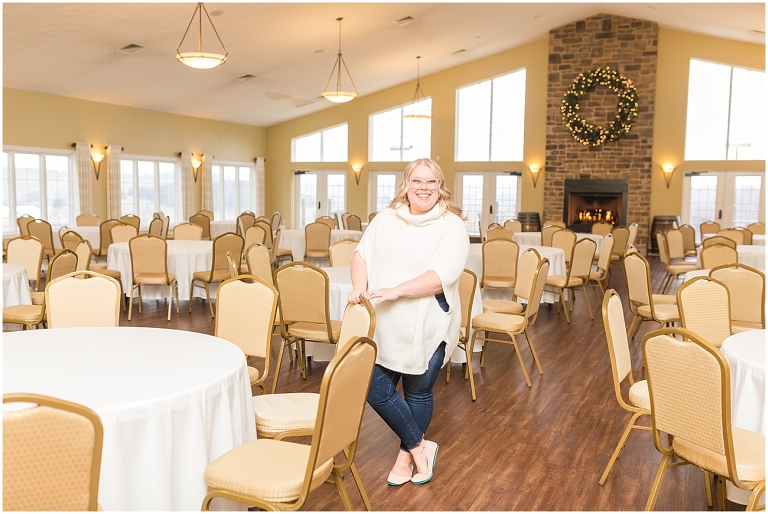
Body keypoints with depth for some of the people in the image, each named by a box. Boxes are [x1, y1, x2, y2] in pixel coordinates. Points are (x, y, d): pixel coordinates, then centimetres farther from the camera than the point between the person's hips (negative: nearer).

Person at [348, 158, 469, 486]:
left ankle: (407, 454, 35)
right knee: (376, 391, 3)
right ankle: (420, 447, 23)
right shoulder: (385, 219, 7)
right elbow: (362, 254, 3)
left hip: (427, 328, -3)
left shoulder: (452, 225, -8)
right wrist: (359, 286, -18)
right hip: (384, 326, 4)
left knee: (418, 393, 12)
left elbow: (443, 276, -19)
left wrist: (396, 291, -26)